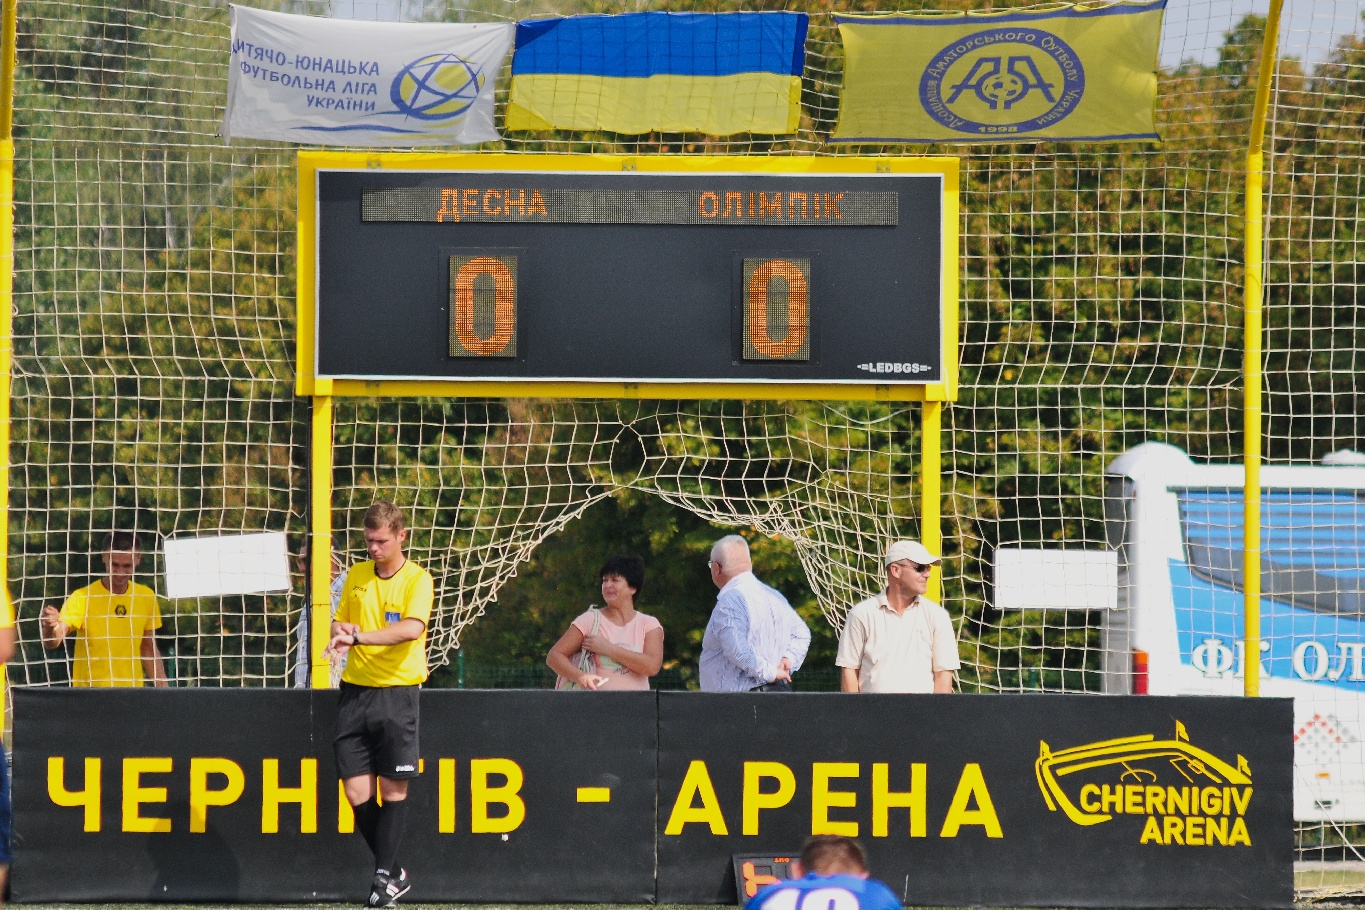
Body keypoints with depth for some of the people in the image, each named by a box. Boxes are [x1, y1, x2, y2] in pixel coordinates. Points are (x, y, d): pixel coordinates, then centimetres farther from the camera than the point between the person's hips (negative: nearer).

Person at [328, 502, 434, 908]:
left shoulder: (417, 580, -5)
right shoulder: (356, 575, 12)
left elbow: (412, 628, -22)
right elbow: (340, 622, 21)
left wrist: (359, 637, -30)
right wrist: (341, 631, -4)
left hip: (397, 692, -4)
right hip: (355, 690, 4)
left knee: (393, 788, -2)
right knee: (357, 792, 0)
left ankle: (385, 877, 10)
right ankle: (394, 873, 16)